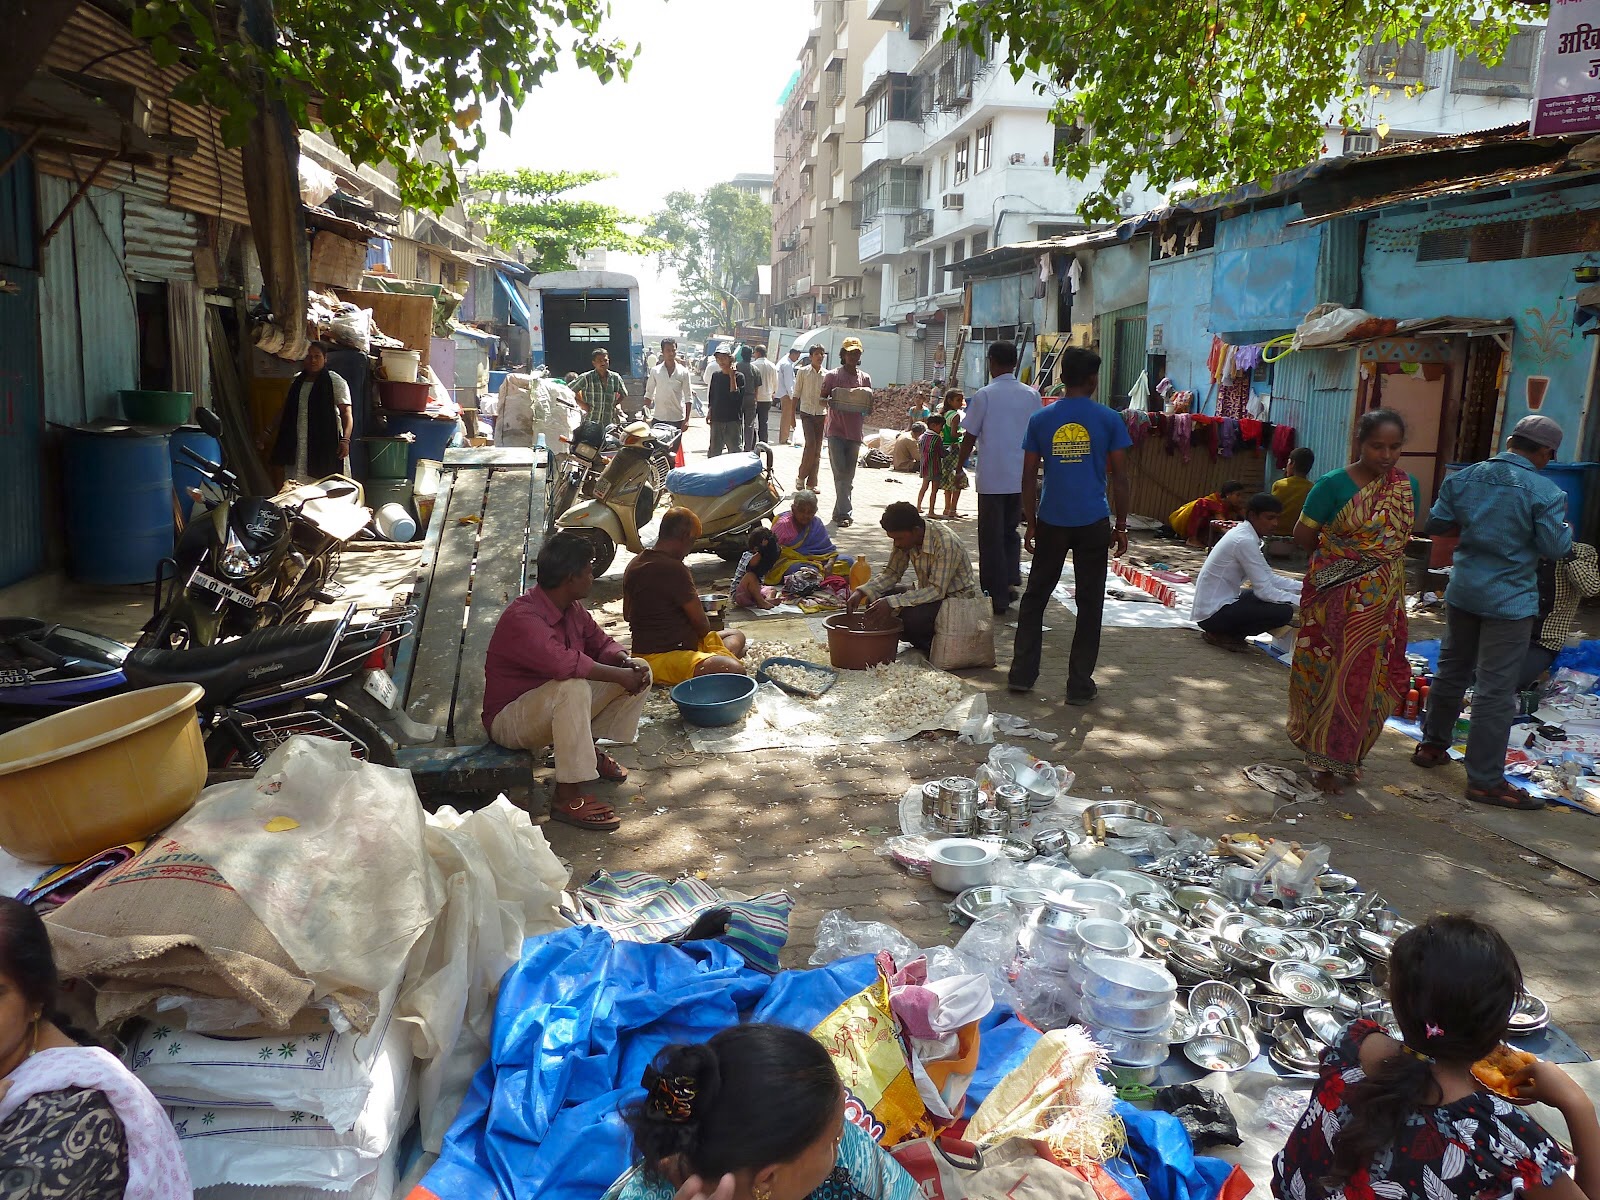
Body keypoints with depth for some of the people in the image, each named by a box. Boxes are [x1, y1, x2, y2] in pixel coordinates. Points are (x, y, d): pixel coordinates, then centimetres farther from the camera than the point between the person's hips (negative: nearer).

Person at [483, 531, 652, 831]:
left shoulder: (571, 609, -1)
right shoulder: (522, 618, -30)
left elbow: (600, 644, 9)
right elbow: (564, 663, -44)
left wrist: (626, 662, -15)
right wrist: (620, 676, -33)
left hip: (556, 705, 9)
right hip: (509, 719, -8)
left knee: (639, 670, -1)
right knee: (573, 688, -41)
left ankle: (590, 749, 9)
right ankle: (567, 797, -33)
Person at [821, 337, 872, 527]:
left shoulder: (865, 378, 10)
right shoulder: (832, 376, 0)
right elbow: (822, 398, 2)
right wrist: (832, 400, -19)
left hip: (855, 431, 4)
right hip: (836, 431, -4)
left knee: (849, 476, 7)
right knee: (840, 474, -9)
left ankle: (840, 513, 16)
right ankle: (844, 513, -10)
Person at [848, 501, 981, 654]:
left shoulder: (945, 543, -29)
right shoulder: (905, 538, -7)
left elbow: (937, 590, -32)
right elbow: (891, 573, 2)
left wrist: (892, 603, -39)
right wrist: (861, 592, -15)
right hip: (932, 595, 8)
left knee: (913, 617, -35)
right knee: (875, 601, -10)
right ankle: (924, 642, 1)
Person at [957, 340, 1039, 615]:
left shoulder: (984, 395, -8)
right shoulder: (1032, 395, 3)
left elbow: (970, 437, -5)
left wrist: (960, 467, 7)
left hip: (991, 478, -4)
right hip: (1021, 477, 4)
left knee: (991, 537, 5)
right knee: (1011, 531, 21)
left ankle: (997, 596, 7)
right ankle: (1011, 580, 9)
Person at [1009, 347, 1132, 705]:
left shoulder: (1040, 420, 2)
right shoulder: (1109, 420, -2)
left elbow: (1029, 477, 3)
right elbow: (1120, 477, -2)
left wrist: (1031, 524, 11)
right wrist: (1121, 525, 7)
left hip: (1051, 522, 2)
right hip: (1093, 524, -1)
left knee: (1035, 597, 14)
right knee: (1089, 604, 6)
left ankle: (1021, 675, 14)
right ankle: (1079, 686, 9)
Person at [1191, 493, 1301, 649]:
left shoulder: (1245, 535, 10)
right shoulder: (1245, 540, -19)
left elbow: (1269, 577, 14)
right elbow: (1264, 590, -19)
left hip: (1218, 603, 10)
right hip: (1213, 612, -10)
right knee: (1284, 611, -15)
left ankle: (1222, 631, 12)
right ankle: (1222, 635, -3)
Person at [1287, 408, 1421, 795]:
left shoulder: (1407, 486, 3)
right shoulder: (1333, 484, -11)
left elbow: (1405, 534, 14)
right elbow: (1303, 537, -5)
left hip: (1381, 600, 4)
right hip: (1335, 596, -4)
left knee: (1363, 677, 7)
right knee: (1328, 672, 2)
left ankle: (1343, 755, 23)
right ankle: (1324, 758, 15)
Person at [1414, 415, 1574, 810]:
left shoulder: (1463, 477, -1)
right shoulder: (1544, 491, -14)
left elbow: (1436, 523, 5)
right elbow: (1555, 549, -10)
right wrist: (1565, 529, 10)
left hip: (1462, 591, 5)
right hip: (1509, 600, -5)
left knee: (1451, 670, 21)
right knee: (1496, 690, -1)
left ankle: (1432, 745, 33)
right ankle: (1485, 780, 4)